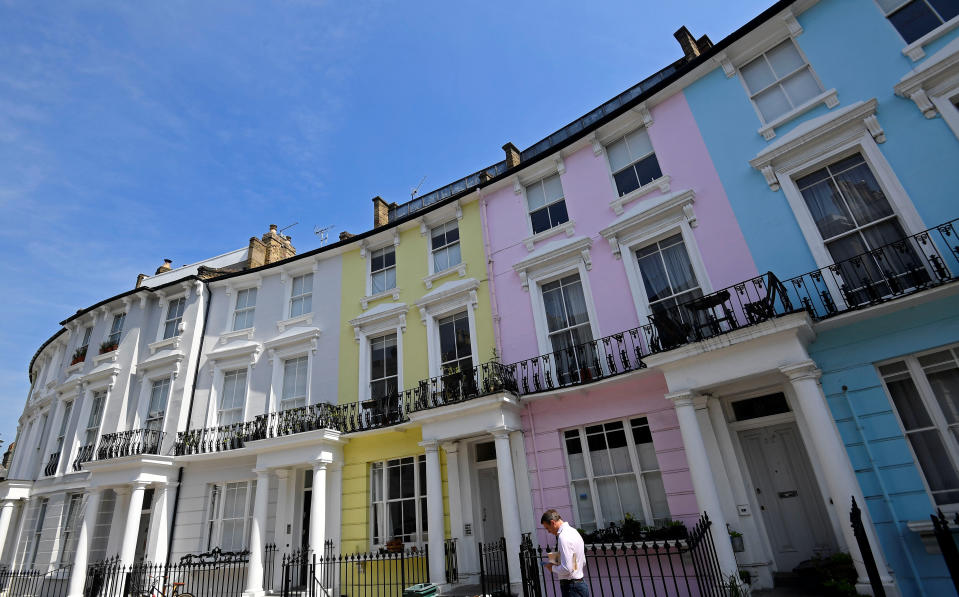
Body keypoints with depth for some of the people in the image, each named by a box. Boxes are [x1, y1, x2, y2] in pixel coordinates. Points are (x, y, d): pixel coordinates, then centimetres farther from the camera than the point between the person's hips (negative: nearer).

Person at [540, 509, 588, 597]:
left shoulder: (563, 537, -21)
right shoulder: (573, 531, 9)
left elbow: (567, 569, -25)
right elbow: (583, 562, 17)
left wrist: (552, 568, -7)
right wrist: (557, 564, 13)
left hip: (571, 587, -10)